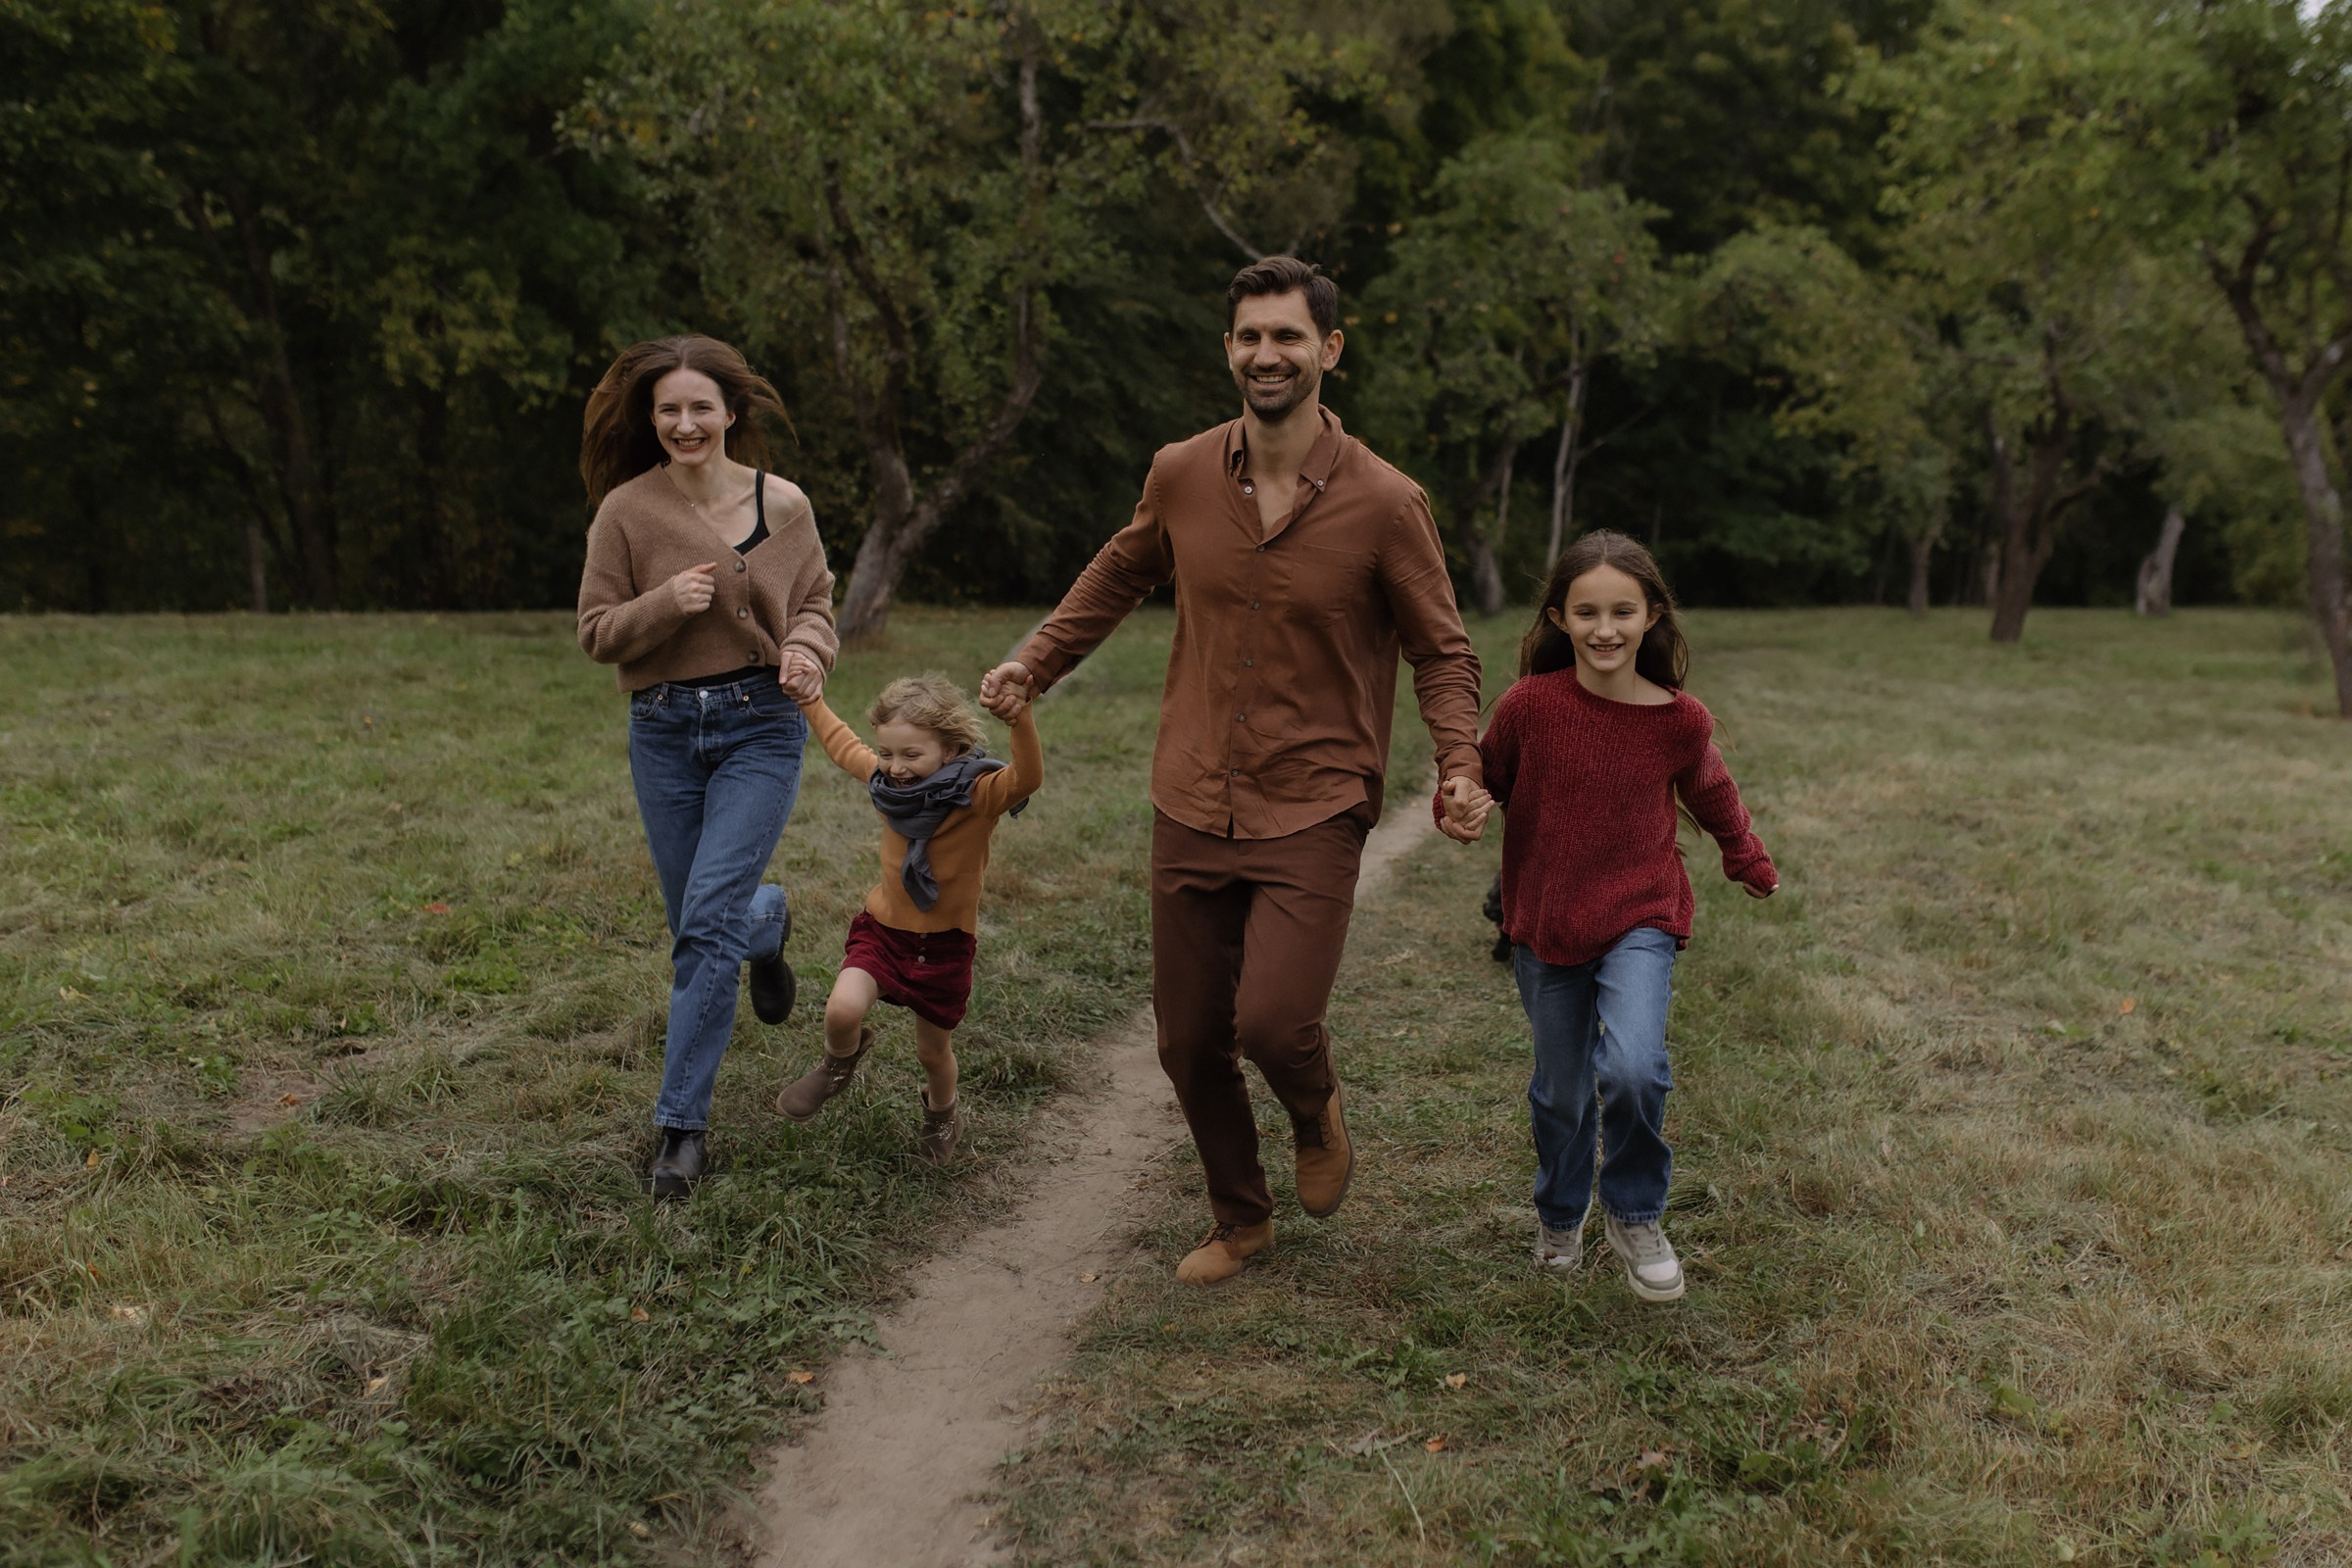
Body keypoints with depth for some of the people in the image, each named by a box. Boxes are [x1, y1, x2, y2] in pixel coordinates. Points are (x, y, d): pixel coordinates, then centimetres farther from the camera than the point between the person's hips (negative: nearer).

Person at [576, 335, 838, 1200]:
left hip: (759, 724, -2)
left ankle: (683, 1122, 0)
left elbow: (816, 601, 9)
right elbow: (597, 631, 0)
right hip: (663, 731, 2)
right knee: (698, 922, 13)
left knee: (708, 922, -11)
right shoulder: (626, 511, -3)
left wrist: (808, 648, -14)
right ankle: (769, 920, 51)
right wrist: (667, 603, -19)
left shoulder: (782, 504, -2)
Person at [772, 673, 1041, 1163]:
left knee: (933, 1050, 13)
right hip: (884, 927, 3)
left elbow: (1026, 779, -43)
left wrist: (1020, 719, -58)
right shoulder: (886, 778, -5)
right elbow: (843, 745, 16)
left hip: (945, 944, -3)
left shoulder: (978, 795, -21)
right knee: (842, 1009, -22)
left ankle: (942, 1114, 48)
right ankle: (840, 1061, 15)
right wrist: (809, 700, 22)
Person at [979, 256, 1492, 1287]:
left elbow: (1440, 650, 0)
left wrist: (1461, 764, -15)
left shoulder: (1385, 504, -9)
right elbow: (1121, 574, 20)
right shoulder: (1181, 476, -1)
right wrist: (1036, 660, 11)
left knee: (1273, 1021, -18)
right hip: (1192, 805, 4)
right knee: (1189, 1039, 9)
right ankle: (1240, 1219, 35)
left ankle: (1317, 1116, 21)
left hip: (1313, 811, -3)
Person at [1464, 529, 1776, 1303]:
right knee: (1561, 1092, 13)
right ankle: (1559, 1218, 42)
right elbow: (1488, 774, 5)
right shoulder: (1530, 704, -13)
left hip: (1640, 919, -1)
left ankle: (1636, 1220, 5)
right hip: (1544, 924, 1)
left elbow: (1711, 795, 13)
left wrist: (1751, 863, 24)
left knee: (1634, 1069, -22)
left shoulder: (1680, 720, -9)